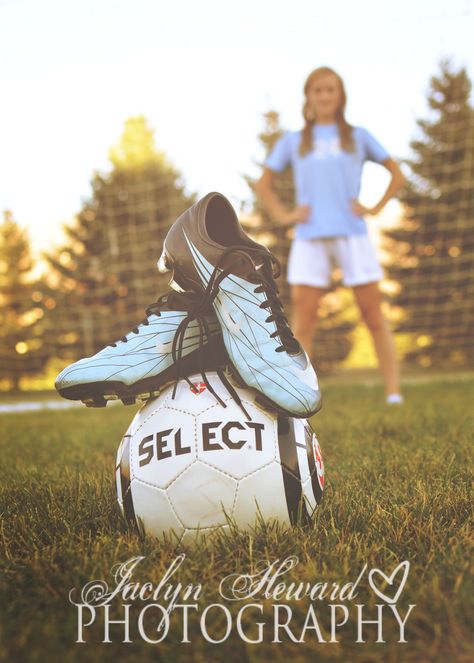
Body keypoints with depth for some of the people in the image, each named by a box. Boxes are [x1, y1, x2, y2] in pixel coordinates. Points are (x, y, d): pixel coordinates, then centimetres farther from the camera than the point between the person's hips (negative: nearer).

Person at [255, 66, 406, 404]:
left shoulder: (358, 136, 15)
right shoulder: (293, 141, 16)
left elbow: (398, 175, 18)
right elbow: (263, 185, 20)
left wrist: (375, 208, 4)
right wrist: (284, 216, 4)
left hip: (352, 234, 0)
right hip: (310, 238, 0)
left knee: (374, 316, -2)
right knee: (303, 320, -6)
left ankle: (394, 395, 1)